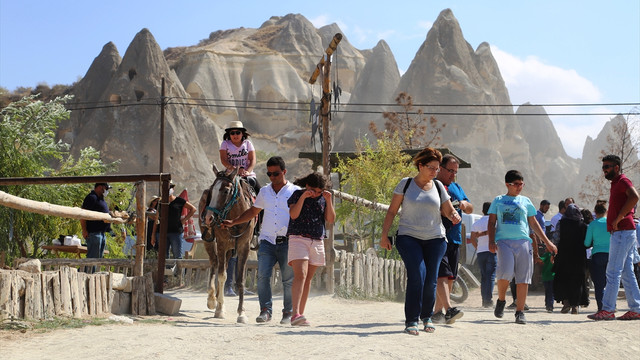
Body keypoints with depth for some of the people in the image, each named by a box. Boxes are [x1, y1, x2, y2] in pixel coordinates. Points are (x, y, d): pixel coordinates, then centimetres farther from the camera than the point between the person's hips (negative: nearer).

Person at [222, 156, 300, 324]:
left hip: (287, 242, -3)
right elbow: (253, 211, 26)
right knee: (263, 276, -9)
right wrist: (233, 222, 20)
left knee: (289, 279, 2)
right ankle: (266, 310, -4)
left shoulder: (295, 191, 3)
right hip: (267, 241, 3)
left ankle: (288, 313, 11)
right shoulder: (264, 191, 15)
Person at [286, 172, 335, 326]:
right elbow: (293, 214, -12)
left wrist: (329, 201, -8)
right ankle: (295, 314, -30)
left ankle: (301, 314, 11)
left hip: (317, 242, 5)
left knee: (308, 279, 7)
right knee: (300, 275, -20)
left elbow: (331, 219, 4)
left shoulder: (323, 198, 12)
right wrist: (303, 197, -18)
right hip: (298, 239, -5)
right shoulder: (297, 195, 2)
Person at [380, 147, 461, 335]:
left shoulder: (438, 186, 10)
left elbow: (449, 211, 13)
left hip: (435, 239, 3)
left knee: (431, 279, -2)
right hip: (409, 237, -3)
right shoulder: (406, 184, 3)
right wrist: (384, 234, -3)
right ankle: (411, 320, -10)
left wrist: (454, 216, -11)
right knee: (417, 275, -19)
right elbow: (392, 211, 4)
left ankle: (427, 316, 21)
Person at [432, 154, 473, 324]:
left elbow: (470, 210, 24)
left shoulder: (457, 187, 21)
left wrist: (465, 204, 1)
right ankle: (449, 310, -27)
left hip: (454, 239, 8)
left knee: (450, 277, 7)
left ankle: (437, 311, 14)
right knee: (442, 274, -18)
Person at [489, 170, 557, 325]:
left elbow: (534, 224, 22)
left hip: (523, 241, 2)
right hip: (504, 241, -2)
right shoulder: (498, 200, 14)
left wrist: (547, 242, 19)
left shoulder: (525, 201, 18)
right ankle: (501, 301, 5)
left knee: (523, 278, -4)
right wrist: (491, 241, -3)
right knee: (505, 272, -21)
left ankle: (520, 312, 1)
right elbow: (492, 222, 12)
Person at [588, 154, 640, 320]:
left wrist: (618, 219, -25)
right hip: (621, 232, 10)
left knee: (613, 272, -10)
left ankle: (607, 309, -10)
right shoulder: (616, 183, 21)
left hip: (622, 232, -10)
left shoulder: (623, 181, -9)